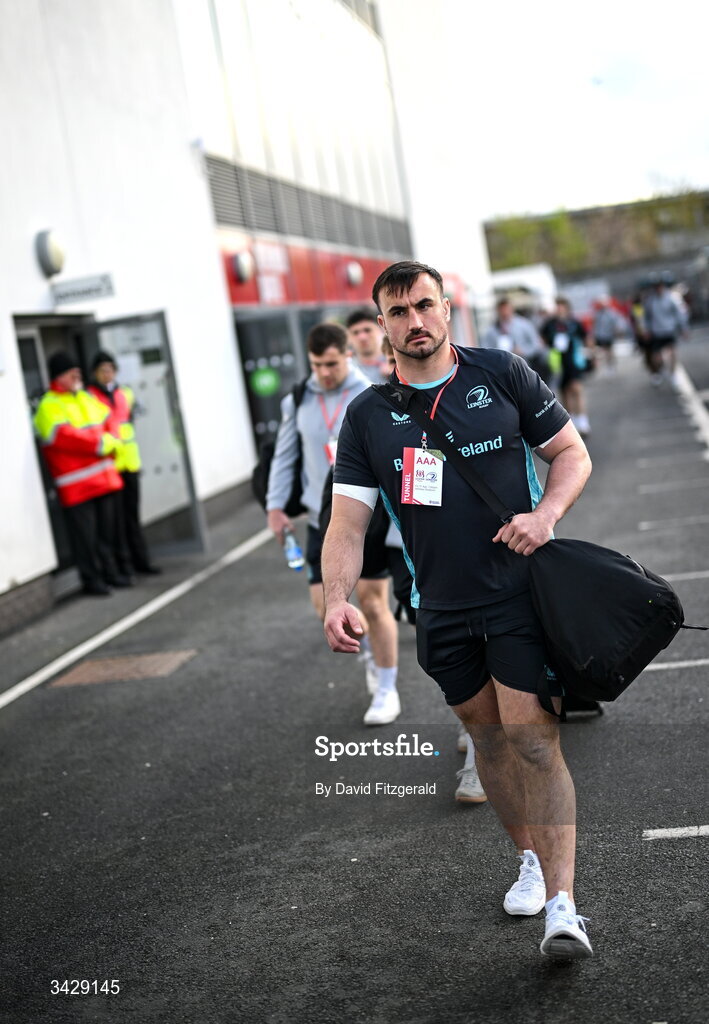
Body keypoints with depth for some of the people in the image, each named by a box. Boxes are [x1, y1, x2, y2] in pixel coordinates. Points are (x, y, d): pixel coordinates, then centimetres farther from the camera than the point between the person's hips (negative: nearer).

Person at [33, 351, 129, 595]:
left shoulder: (87, 399, 16)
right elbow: (65, 436, -21)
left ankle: (109, 571, 27)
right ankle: (91, 578, 6)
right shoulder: (48, 407, -10)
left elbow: (108, 421, 19)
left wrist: (110, 441, -4)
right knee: (84, 534, -3)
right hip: (76, 484, -8)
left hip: (103, 478, 8)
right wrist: (102, 444, -17)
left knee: (107, 528, 15)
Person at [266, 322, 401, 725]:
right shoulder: (298, 402, 4)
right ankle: (375, 656, 32)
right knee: (327, 606, 3)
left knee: (373, 603, 0)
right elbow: (285, 455, 12)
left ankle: (387, 691, 16)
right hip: (322, 519, 4)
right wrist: (276, 505, 6)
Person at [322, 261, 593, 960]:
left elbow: (572, 451, 6)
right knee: (486, 734, 14)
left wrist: (545, 514, -14)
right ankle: (529, 859, 34)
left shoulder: (502, 374, 0)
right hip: (442, 609, 3)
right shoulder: (368, 416, 3)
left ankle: (562, 905, -9)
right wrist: (337, 599, -18)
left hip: (521, 593, -3)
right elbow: (347, 520, -1)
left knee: (533, 739, -10)